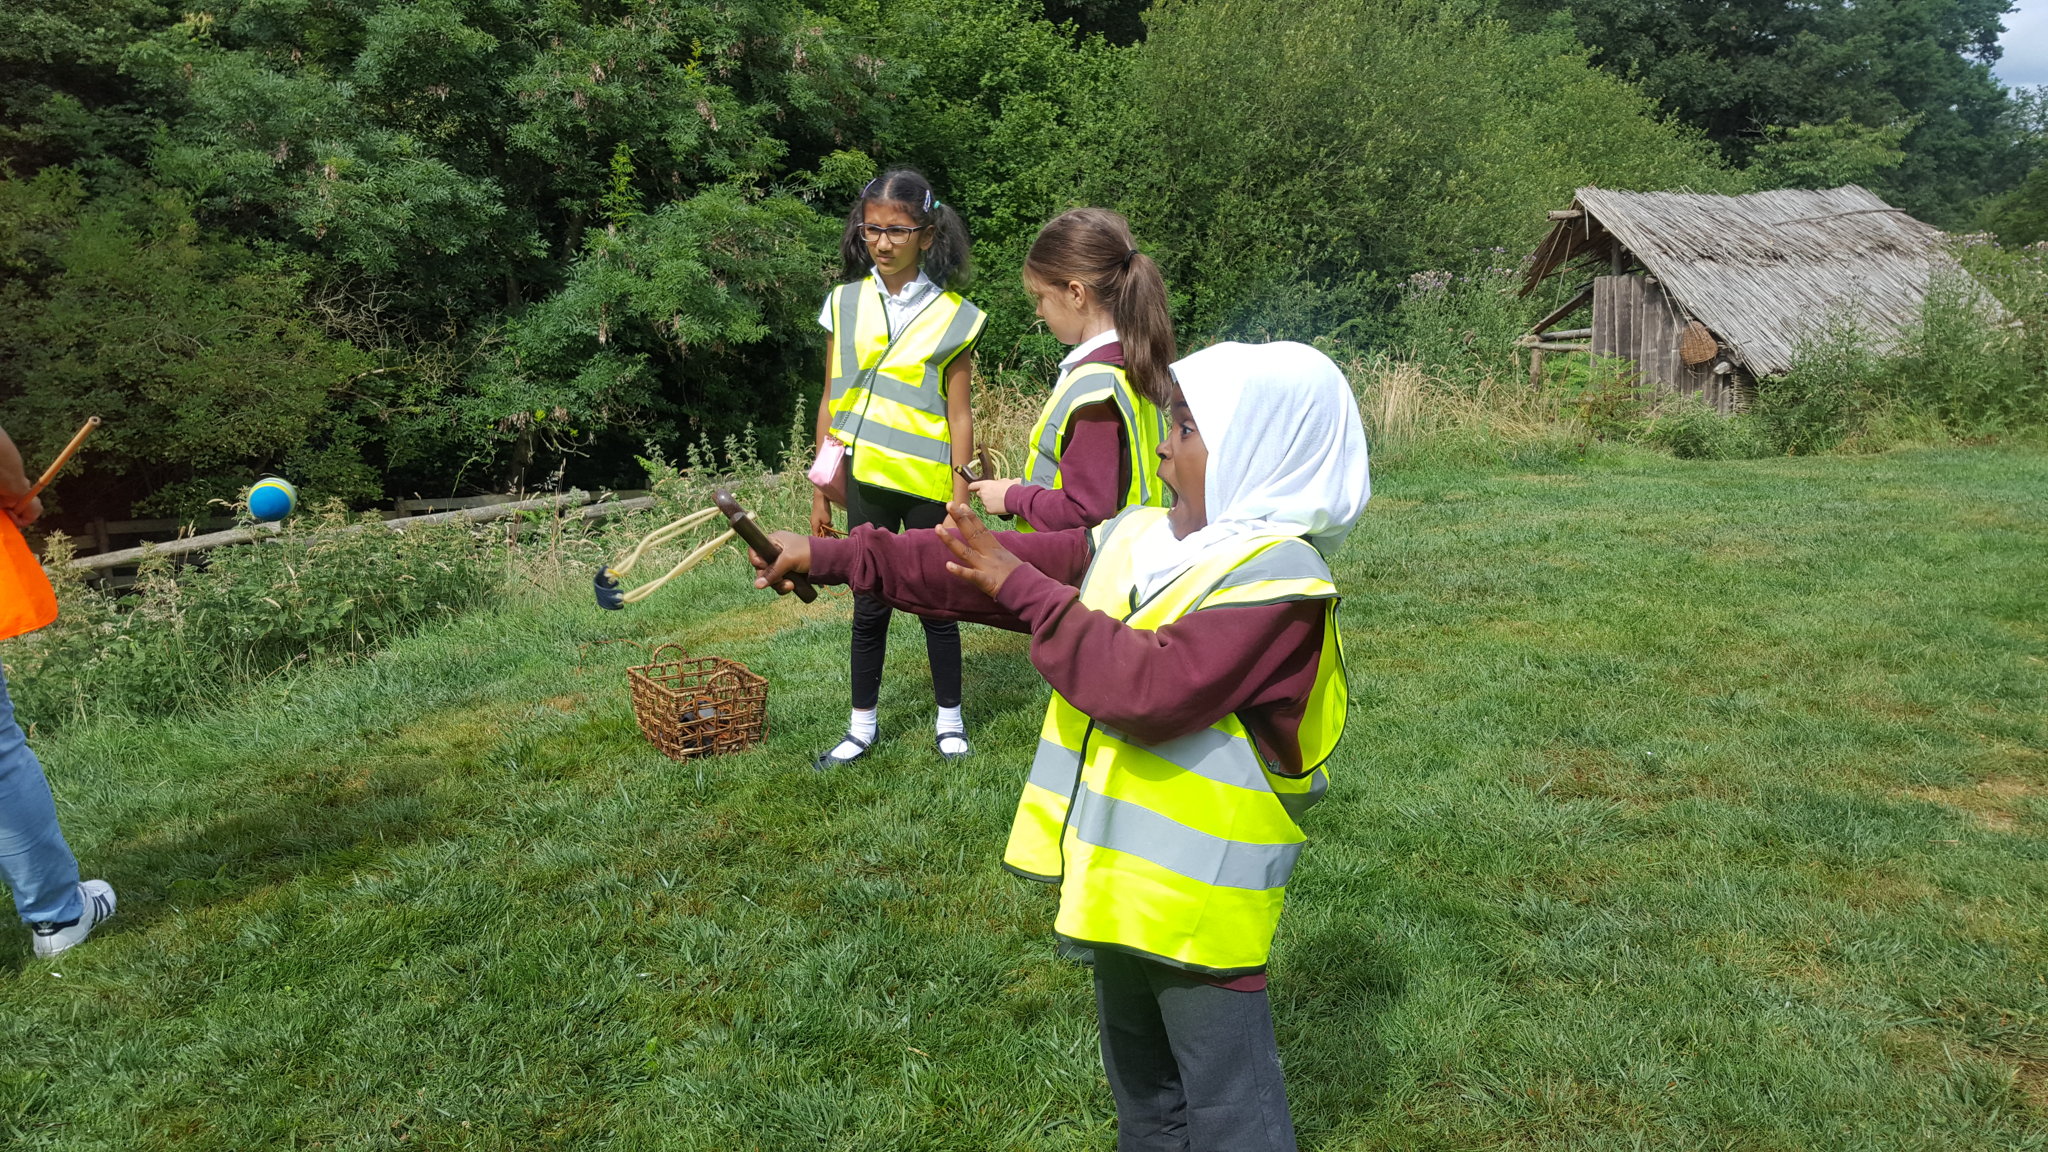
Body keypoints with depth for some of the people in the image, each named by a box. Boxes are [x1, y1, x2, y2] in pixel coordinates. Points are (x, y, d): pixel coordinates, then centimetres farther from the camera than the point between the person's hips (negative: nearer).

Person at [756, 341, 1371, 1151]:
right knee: (1139, 1078, 27)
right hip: (1121, 873, 8)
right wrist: (832, 558, 3)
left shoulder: (1277, 577, -21)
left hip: (1201, 899, -8)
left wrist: (1022, 588, -24)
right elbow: (986, 572, 5)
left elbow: (1152, 689, -32)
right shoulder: (1139, 539, 3)